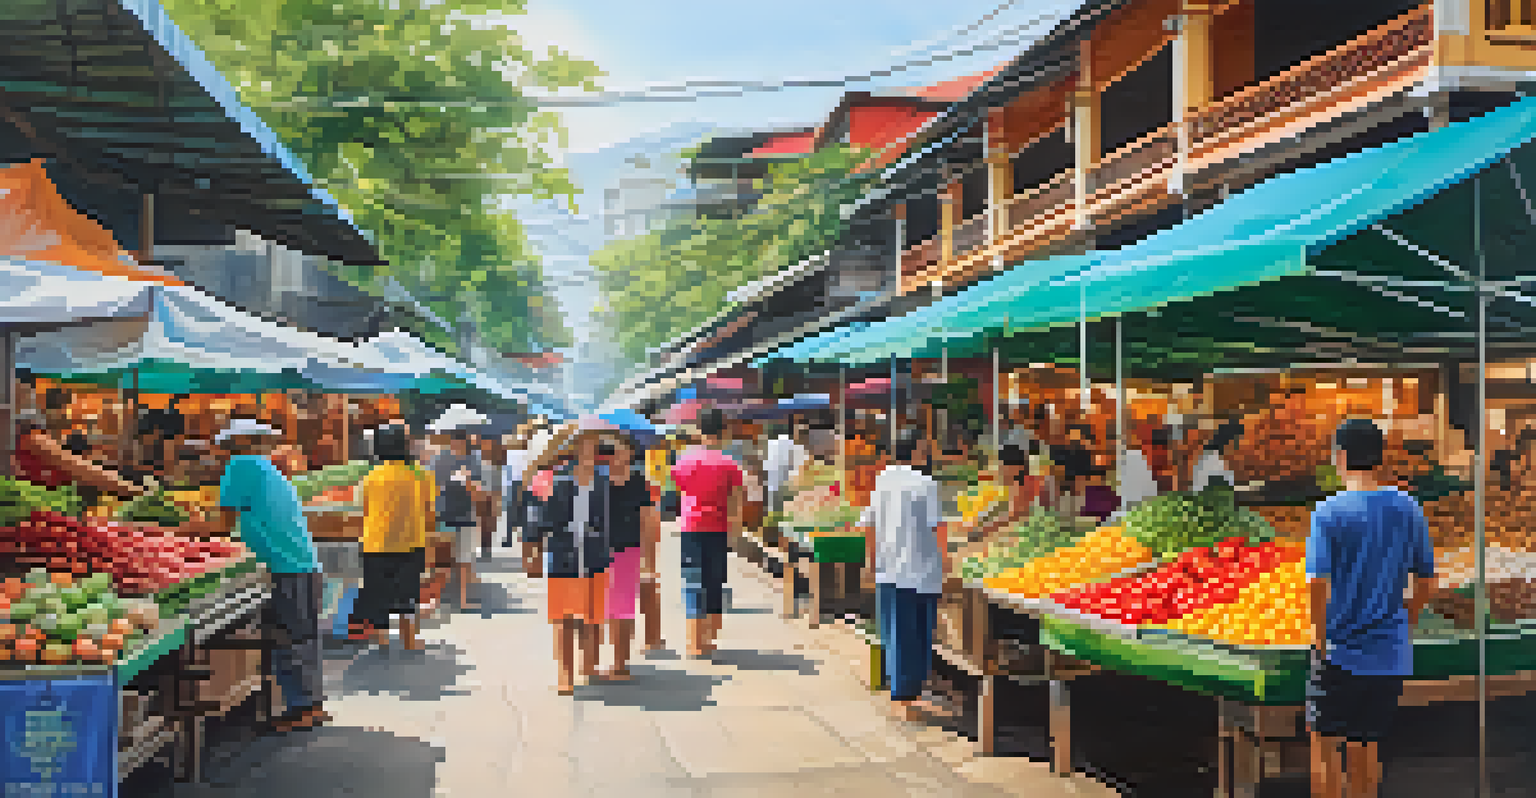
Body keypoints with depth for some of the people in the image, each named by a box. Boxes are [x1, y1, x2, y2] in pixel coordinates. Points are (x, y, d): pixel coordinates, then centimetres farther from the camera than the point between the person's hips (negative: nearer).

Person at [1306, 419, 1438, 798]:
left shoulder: (1328, 512, -12)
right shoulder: (1409, 510, 2)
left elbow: (1318, 583, -19)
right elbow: (1426, 584, 8)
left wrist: (1320, 640, -7)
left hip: (1340, 653, -4)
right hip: (1391, 656, 5)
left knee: (1326, 746, 7)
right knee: (1366, 746, 16)